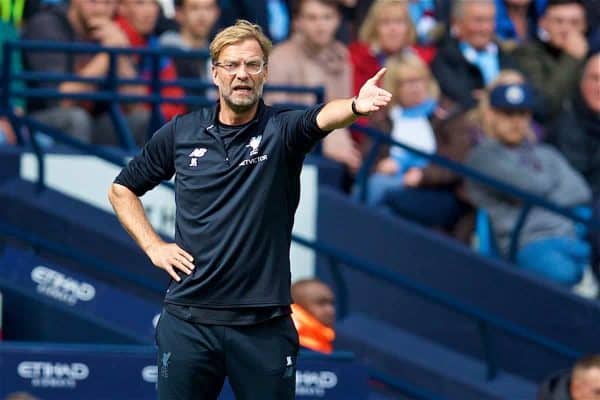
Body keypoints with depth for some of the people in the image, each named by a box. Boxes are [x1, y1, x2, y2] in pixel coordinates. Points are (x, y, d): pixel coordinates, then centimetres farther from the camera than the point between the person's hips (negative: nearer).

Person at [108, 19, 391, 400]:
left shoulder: (282, 130, -2)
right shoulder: (180, 133, 5)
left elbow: (322, 117, -26)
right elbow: (122, 189, 17)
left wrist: (356, 106, -47)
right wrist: (153, 246, 4)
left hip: (264, 325, -2)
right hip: (188, 321, 2)